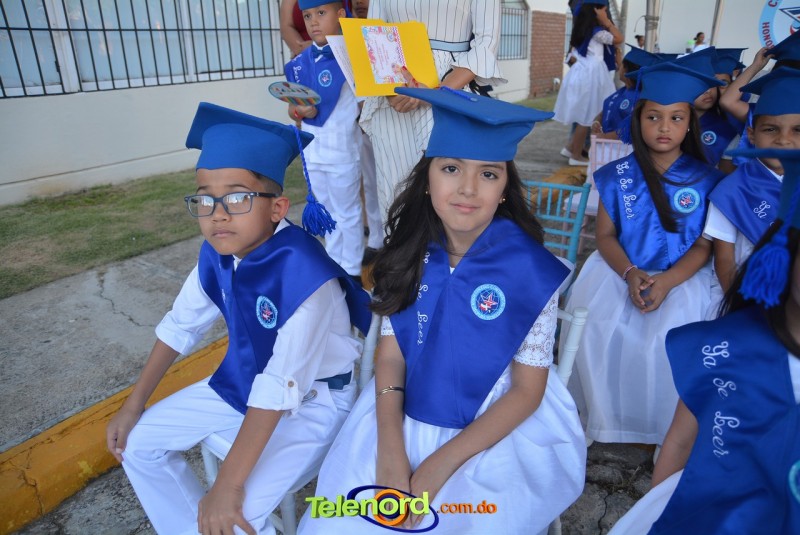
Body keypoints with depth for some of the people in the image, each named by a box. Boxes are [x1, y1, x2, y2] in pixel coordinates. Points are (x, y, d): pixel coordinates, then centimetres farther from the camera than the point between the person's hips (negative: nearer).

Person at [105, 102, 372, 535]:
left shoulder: (303, 272, -33)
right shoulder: (216, 253, -10)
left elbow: (282, 386, -32)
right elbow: (179, 325, 4)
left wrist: (229, 484, -28)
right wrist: (133, 405, 9)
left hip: (313, 399, -7)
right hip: (244, 380, 7)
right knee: (138, 442, 9)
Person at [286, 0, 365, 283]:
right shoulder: (302, 62, 5)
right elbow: (293, 106, 4)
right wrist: (300, 111, -15)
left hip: (342, 148, -6)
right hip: (311, 148, 6)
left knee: (347, 212, 6)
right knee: (327, 211, 17)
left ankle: (352, 270, 19)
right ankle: (334, 265, 32)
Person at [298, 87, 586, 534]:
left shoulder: (530, 270, -17)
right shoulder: (411, 254, -8)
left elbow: (527, 389, -12)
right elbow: (390, 356, -4)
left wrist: (441, 464, -18)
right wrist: (390, 450, -18)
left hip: (498, 429, -2)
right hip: (407, 418, 3)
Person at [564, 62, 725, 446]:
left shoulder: (704, 180, 1)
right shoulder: (617, 176, 3)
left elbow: (703, 245, -1)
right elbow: (605, 234, 1)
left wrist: (666, 281, -19)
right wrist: (630, 273, -17)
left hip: (680, 276, -1)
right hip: (620, 269, 1)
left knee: (665, 341, -26)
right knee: (594, 328, -23)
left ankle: (657, 428, 1)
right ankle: (597, 415, 0)